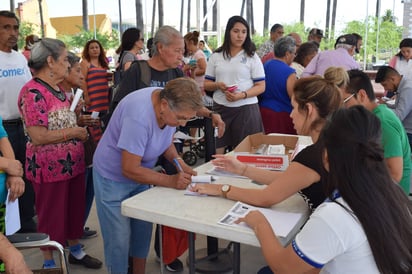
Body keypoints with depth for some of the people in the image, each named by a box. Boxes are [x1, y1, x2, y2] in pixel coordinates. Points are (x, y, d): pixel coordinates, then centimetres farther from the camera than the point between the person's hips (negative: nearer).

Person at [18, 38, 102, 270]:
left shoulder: (58, 89, 9)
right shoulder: (33, 92, -20)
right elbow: (38, 137, -25)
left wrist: (81, 122, 4)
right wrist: (74, 132, -17)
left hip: (73, 163, 8)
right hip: (49, 168, -8)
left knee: (75, 209, 20)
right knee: (51, 215, 8)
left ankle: (75, 251, 39)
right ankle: (49, 263, 28)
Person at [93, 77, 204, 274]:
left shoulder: (171, 104, -14)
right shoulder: (139, 116, -36)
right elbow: (129, 169, -30)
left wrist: (179, 162, -12)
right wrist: (171, 181, -30)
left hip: (139, 173, 7)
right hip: (113, 177, -6)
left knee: (143, 230, 11)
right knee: (120, 238, -1)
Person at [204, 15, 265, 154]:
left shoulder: (252, 57, 1)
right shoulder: (215, 56, 8)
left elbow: (261, 86, -2)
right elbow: (206, 84, 11)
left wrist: (242, 95, -18)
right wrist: (217, 85, -12)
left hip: (245, 108, -1)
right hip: (220, 108, 2)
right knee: (216, 152, 2)